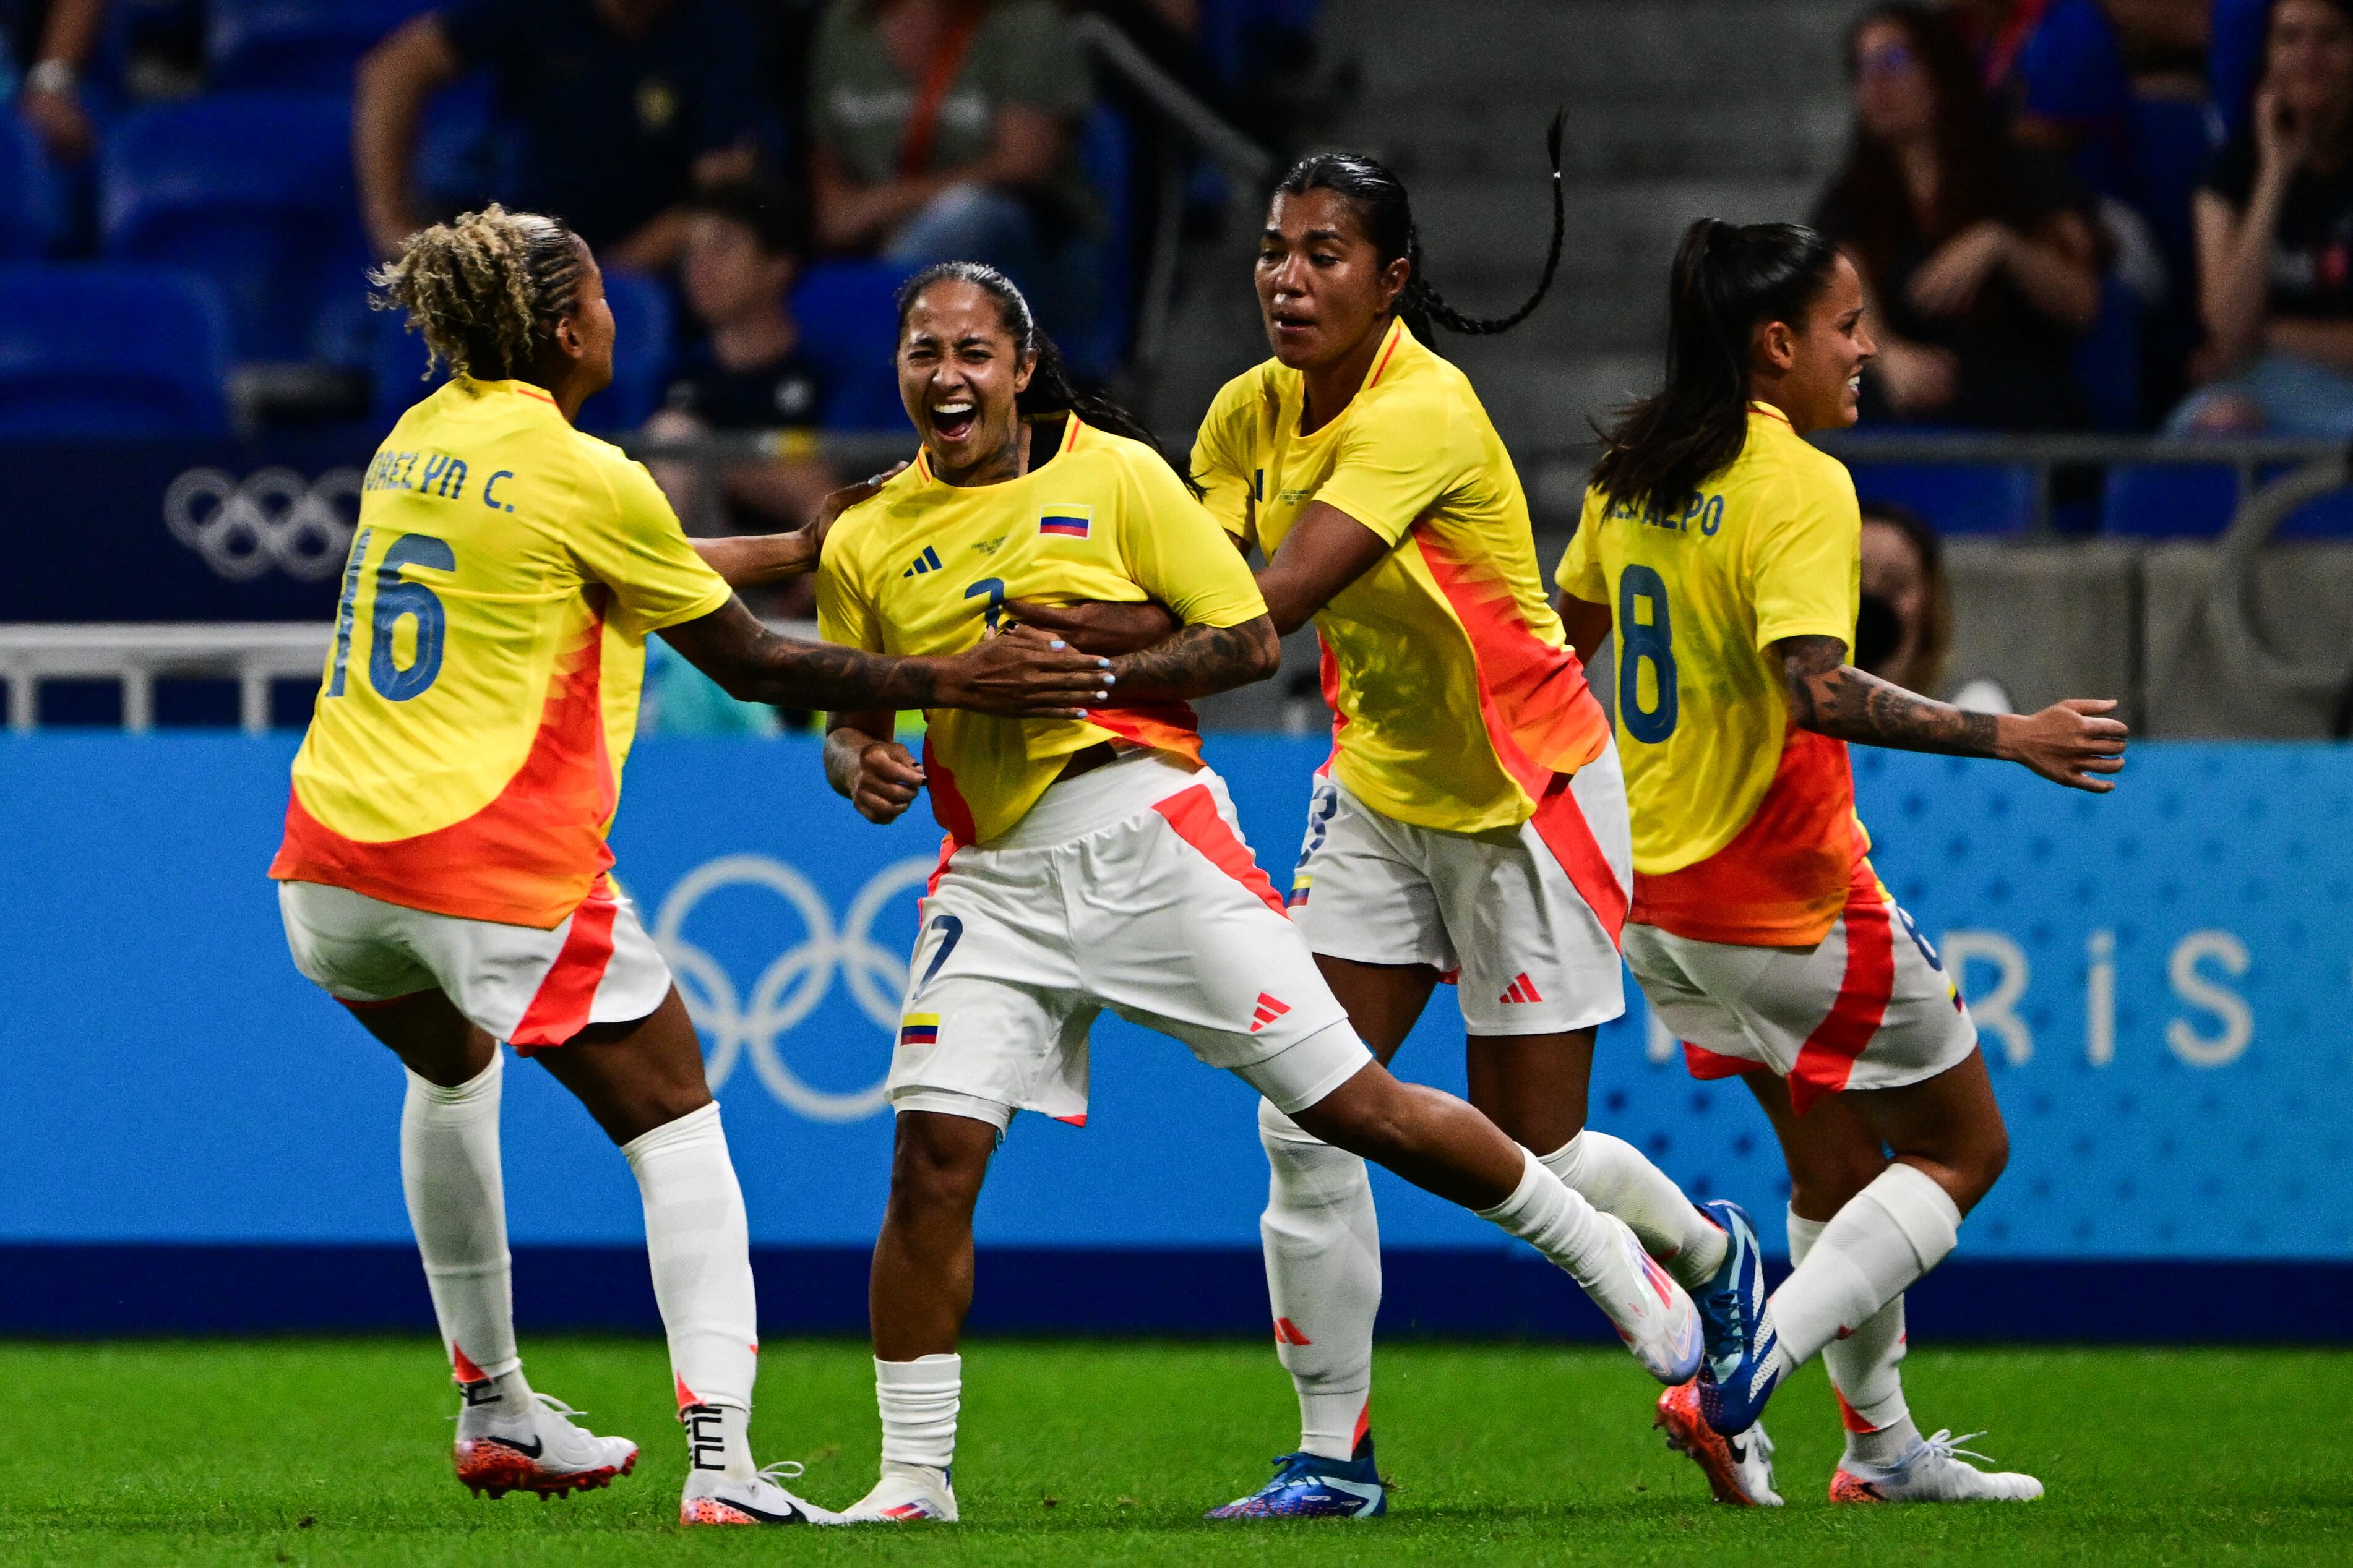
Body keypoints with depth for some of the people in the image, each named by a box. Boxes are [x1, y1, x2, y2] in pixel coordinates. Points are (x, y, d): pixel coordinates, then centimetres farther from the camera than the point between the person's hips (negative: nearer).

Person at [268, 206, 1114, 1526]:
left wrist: (796, 547, 28)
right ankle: (722, 1461, -9)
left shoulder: (422, 438, 12)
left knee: (452, 1067, 34)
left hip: (330, 865, 7)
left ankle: (495, 1411, 39)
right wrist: (949, 682, 2)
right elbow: (749, 664, -3)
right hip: (504, 871, -7)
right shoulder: (585, 478, -10)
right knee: (676, 1125, 5)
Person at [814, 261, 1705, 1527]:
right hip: (995, 877, 2)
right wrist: (862, 767, -7)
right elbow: (850, 718, 17)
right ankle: (911, 1479, -3)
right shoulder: (866, 543, 8)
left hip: (1148, 838, -2)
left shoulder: (1116, 474, -1)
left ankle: (1605, 1258, 19)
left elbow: (1252, 639, -2)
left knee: (1349, 1104, -1)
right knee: (933, 1151, -13)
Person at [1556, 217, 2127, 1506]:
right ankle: (1737, 1386, -10)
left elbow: (1563, 637, 18)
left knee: (1834, 1159, 22)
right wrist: (2009, 738, -29)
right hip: (1787, 901, -8)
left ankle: (1883, 1445, 24)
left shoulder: (1632, 471, 6)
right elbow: (1816, 689, -30)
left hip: (1655, 895, 8)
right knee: (1963, 1150, 5)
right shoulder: (1800, 487, -19)